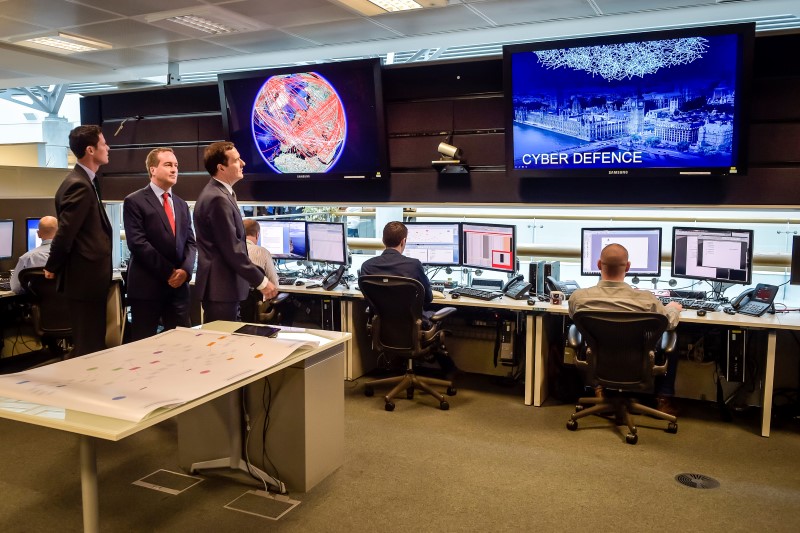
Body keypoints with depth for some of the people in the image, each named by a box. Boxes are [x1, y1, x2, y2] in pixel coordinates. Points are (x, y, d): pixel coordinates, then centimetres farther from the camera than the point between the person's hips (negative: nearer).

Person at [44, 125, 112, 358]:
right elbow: (65, 232, -21)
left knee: (92, 343, 17)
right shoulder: (79, 185, -18)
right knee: (89, 347, -2)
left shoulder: (85, 181, 14)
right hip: (85, 277, -10)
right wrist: (53, 268, -8)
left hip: (89, 276, 10)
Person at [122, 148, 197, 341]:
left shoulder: (182, 205, 17)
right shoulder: (134, 201, -3)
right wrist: (168, 272, -14)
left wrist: (185, 270, -8)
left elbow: (190, 242, 11)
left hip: (179, 285, 6)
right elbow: (137, 243, -12)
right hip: (147, 286, -5)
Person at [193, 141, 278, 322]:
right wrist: (261, 281, -15)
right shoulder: (218, 199, -20)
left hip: (219, 286, 10)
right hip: (221, 288, -10)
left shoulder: (215, 193, 13)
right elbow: (232, 250, -22)